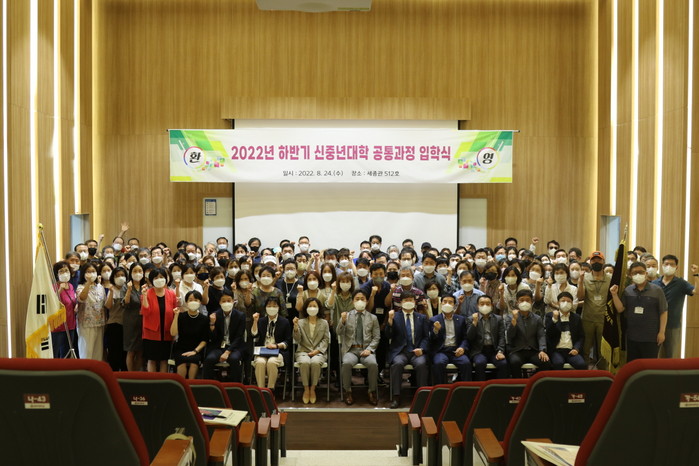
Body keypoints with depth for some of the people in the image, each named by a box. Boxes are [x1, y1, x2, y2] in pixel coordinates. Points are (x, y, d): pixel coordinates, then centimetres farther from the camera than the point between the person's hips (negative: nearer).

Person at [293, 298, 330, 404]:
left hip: (319, 352, 0)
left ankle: (313, 389, -16)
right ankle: (306, 389, -16)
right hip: (303, 351, 0)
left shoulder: (324, 323, 11)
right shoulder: (301, 322, 11)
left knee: (315, 362, -34)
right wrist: (295, 327, -15)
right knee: (305, 363, -34)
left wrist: (317, 350, -10)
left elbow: (326, 340, 5)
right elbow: (297, 340, 2)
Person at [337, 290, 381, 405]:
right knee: (347, 363, -33)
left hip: (366, 350, 0)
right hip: (351, 349, 0)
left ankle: (372, 392, -11)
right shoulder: (346, 316, 11)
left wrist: (369, 349, -9)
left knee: (373, 364, -32)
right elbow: (339, 332, -1)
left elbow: (377, 337, 9)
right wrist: (342, 321, -21)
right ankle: (347, 391, -12)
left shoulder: (373, 318, 12)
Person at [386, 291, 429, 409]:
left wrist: (421, 348, -6)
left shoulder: (422, 318, 16)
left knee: (421, 364, -31)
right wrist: (390, 320, -13)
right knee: (397, 363, -33)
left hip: (417, 351, 1)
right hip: (400, 351, -1)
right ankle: (396, 397, -26)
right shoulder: (394, 316, 10)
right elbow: (388, 336, 1)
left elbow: (426, 337, 14)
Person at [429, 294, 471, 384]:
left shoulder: (461, 319, 17)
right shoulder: (434, 320, 11)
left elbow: (465, 337, 13)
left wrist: (462, 348, -8)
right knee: (439, 363, -33)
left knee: (466, 363, -28)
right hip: (441, 351, -1)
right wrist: (435, 330, -17)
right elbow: (431, 340, 4)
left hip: (456, 350, 2)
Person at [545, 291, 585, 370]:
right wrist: (554, 319, -14)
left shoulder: (577, 318, 17)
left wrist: (577, 348, -4)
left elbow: (581, 337, 14)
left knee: (582, 365, -27)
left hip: (571, 351, 2)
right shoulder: (550, 316, 10)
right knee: (558, 363, -33)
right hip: (556, 350, -2)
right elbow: (548, 335, -2)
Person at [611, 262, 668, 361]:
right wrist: (614, 294, -11)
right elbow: (620, 309, 2)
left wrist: (661, 332, -8)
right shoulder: (627, 290, 5)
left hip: (651, 337, -4)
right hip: (631, 336, 4)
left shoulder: (657, 290, -5)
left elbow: (663, 312, -4)